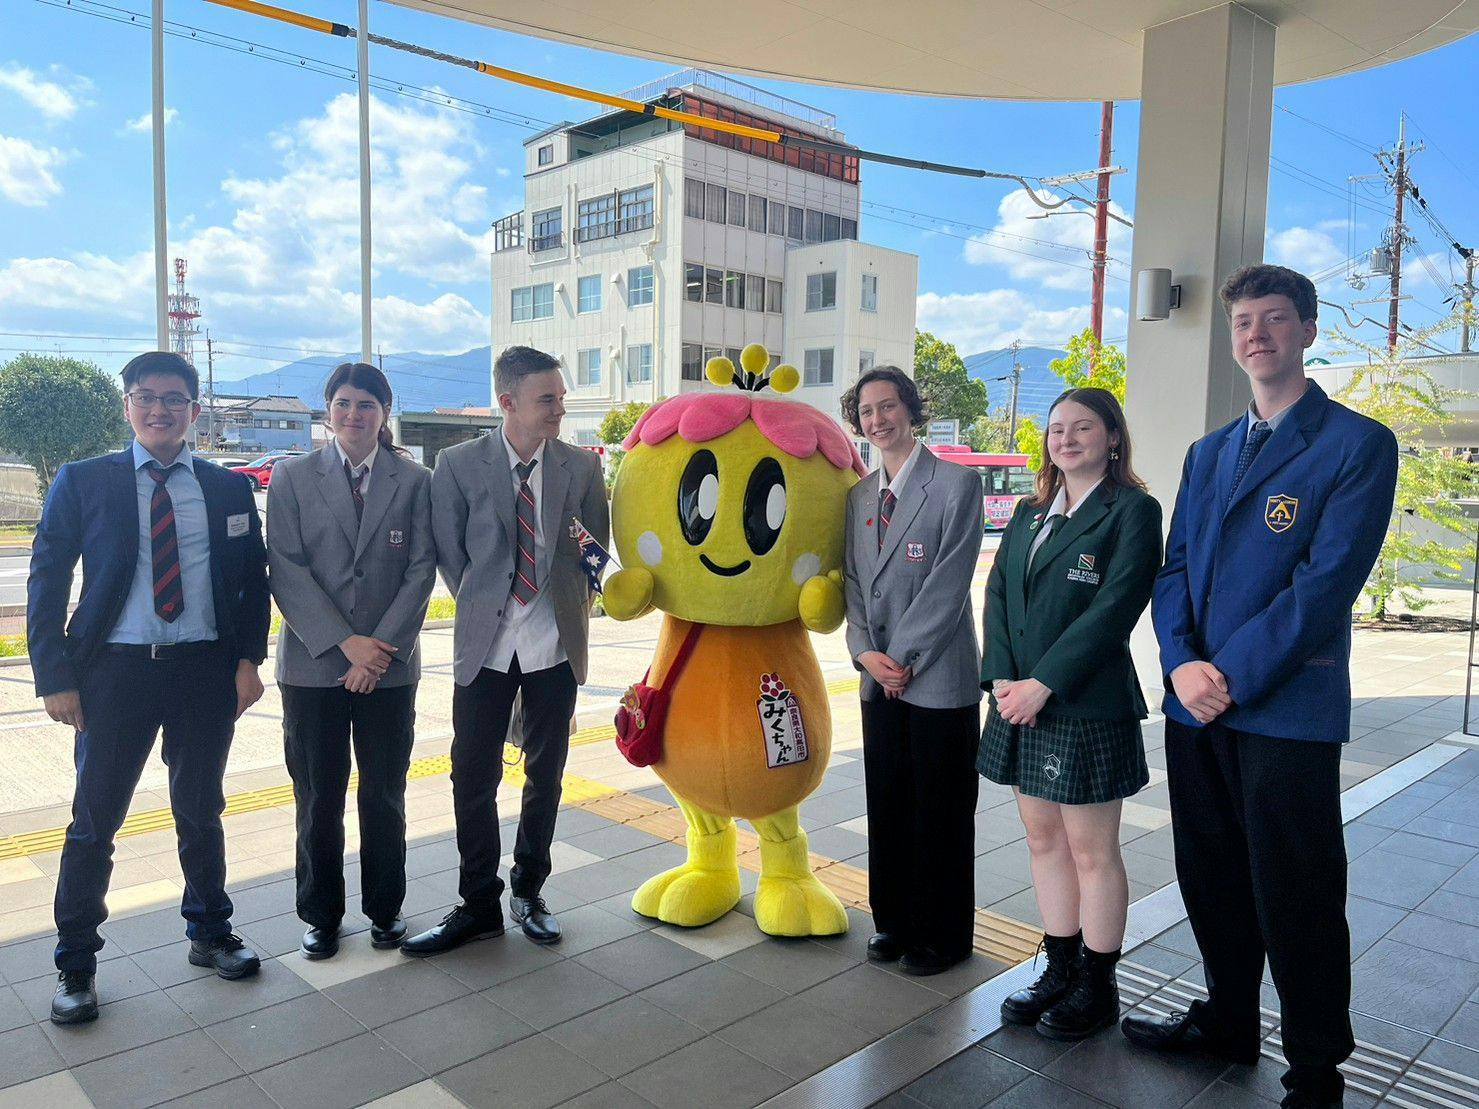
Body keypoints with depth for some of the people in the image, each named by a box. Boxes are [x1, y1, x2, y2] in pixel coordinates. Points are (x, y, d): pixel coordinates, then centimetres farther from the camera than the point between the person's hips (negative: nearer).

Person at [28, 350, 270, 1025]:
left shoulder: (229, 489, 5)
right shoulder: (82, 482, 0)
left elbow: (253, 582, 9)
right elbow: (45, 585, 0)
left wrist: (248, 659, -1)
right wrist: (55, 677, -7)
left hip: (207, 670, 2)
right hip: (115, 671, -1)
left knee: (201, 812, 14)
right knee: (95, 821, 5)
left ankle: (209, 935, 32)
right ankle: (75, 964, 23)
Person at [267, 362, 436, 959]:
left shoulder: (415, 481, 3)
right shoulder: (292, 477, 3)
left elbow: (421, 571, -2)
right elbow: (285, 569, -4)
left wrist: (379, 648, -11)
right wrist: (345, 642, -13)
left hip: (390, 665, 0)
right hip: (311, 664, 0)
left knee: (384, 795, 10)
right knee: (318, 799, 9)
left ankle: (384, 909, 27)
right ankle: (321, 914, 26)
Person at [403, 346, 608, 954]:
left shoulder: (581, 466, -1)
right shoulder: (459, 464, -4)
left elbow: (599, 542, 10)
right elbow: (449, 552, 3)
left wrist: (571, 601, 5)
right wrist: (483, 605, 4)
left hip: (555, 643, 1)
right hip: (485, 645, -1)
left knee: (545, 775, 12)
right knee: (473, 779, 5)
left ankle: (528, 892, 30)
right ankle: (479, 905, 21)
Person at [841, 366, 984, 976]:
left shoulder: (956, 484, -8)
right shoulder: (859, 495, 12)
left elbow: (948, 586, -13)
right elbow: (853, 581, 11)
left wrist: (901, 658, -13)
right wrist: (866, 652, -4)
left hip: (939, 678, -6)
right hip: (879, 677, 6)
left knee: (941, 812, 5)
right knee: (886, 806, 14)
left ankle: (941, 933, 22)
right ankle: (893, 919, 31)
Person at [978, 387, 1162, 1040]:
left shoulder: (1132, 511, -6)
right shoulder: (1029, 512, 14)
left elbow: (1114, 608, -15)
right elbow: (997, 595, 8)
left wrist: (1043, 683, -18)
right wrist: (1001, 678, -6)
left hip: (1087, 704, -6)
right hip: (1019, 699, 7)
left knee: (1091, 848, 4)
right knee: (1043, 838, 14)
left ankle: (1097, 987, 20)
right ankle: (1059, 970, 29)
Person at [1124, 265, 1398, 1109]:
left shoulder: (1358, 444, -5)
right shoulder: (1209, 453, 15)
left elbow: (1328, 579, -14)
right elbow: (1176, 566, 9)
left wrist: (1235, 674, -17)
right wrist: (1181, 662, -8)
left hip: (1288, 709, -6)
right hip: (1197, 705, 6)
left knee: (1295, 900, 4)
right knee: (1212, 879, 17)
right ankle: (1228, 1021, 37)